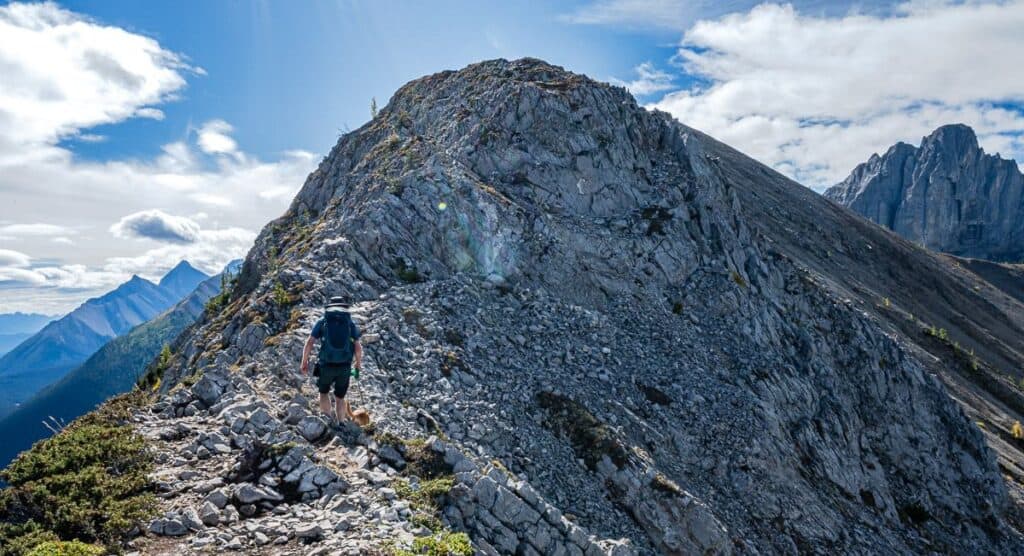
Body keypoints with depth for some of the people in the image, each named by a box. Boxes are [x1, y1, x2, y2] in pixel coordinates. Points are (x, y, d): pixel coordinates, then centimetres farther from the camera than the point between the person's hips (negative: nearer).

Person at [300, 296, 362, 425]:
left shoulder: (322, 322, 4)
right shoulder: (350, 323, 6)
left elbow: (309, 343, -4)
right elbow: (358, 347, 0)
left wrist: (304, 362, 6)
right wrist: (358, 363, 16)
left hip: (326, 366, -1)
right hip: (344, 367, 1)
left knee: (324, 392, 25)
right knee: (340, 397, 18)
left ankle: (328, 420, 23)